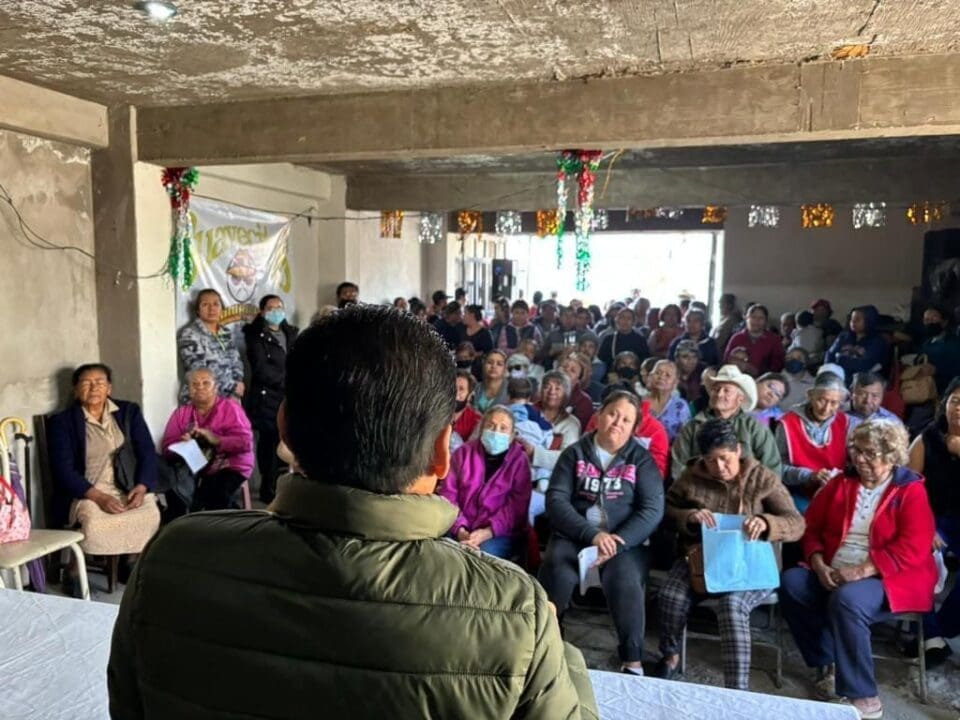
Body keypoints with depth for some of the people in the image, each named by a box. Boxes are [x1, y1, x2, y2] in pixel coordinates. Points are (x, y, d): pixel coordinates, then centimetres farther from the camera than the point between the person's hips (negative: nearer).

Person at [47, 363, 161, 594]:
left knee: (150, 515, -29)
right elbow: (63, 469, -7)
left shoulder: (129, 411, 11)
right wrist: (98, 497, -20)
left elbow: (147, 453, 5)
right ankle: (75, 570, -6)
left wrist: (142, 487, -14)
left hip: (128, 487, 2)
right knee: (93, 521, -33)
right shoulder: (62, 421, 3)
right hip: (85, 492, -2)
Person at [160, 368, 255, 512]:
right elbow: (166, 447, 3)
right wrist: (182, 443, -19)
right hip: (192, 469, 3)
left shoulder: (230, 407, 0)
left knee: (217, 493, -31)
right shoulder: (181, 412, 11)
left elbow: (246, 442, -9)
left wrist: (216, 440, -23)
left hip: (229, 467, -3)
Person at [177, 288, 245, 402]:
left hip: (228, 399, 5)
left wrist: (235, 394, -6)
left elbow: (236, 363, 10)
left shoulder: (227, 333, 13)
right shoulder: (189, 334, -5)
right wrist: (232, 386, -12)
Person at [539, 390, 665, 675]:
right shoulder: (575, 453, 7)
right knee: (556, 571, -29)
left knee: (625, 578, -31)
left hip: (625, 539, 0)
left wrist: (618, 543, -19)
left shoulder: (641, 459, 6)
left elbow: (652, 509, -4)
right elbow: (556, 499, -3)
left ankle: (633, 659, -19)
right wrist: (591, 534, -18)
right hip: (575, 533, 1)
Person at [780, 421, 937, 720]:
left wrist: (862, 570, -23)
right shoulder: (841, 482, 11)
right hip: (834, 573, 6)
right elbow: (811, 526, 10)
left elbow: (913, 549, -15)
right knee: (791, 582, -21)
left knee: (847, 600, -35)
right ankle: (826, 662, -3)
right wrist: (819, 565, -8)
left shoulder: (911, 491, -4)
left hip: (889, 578, -5)